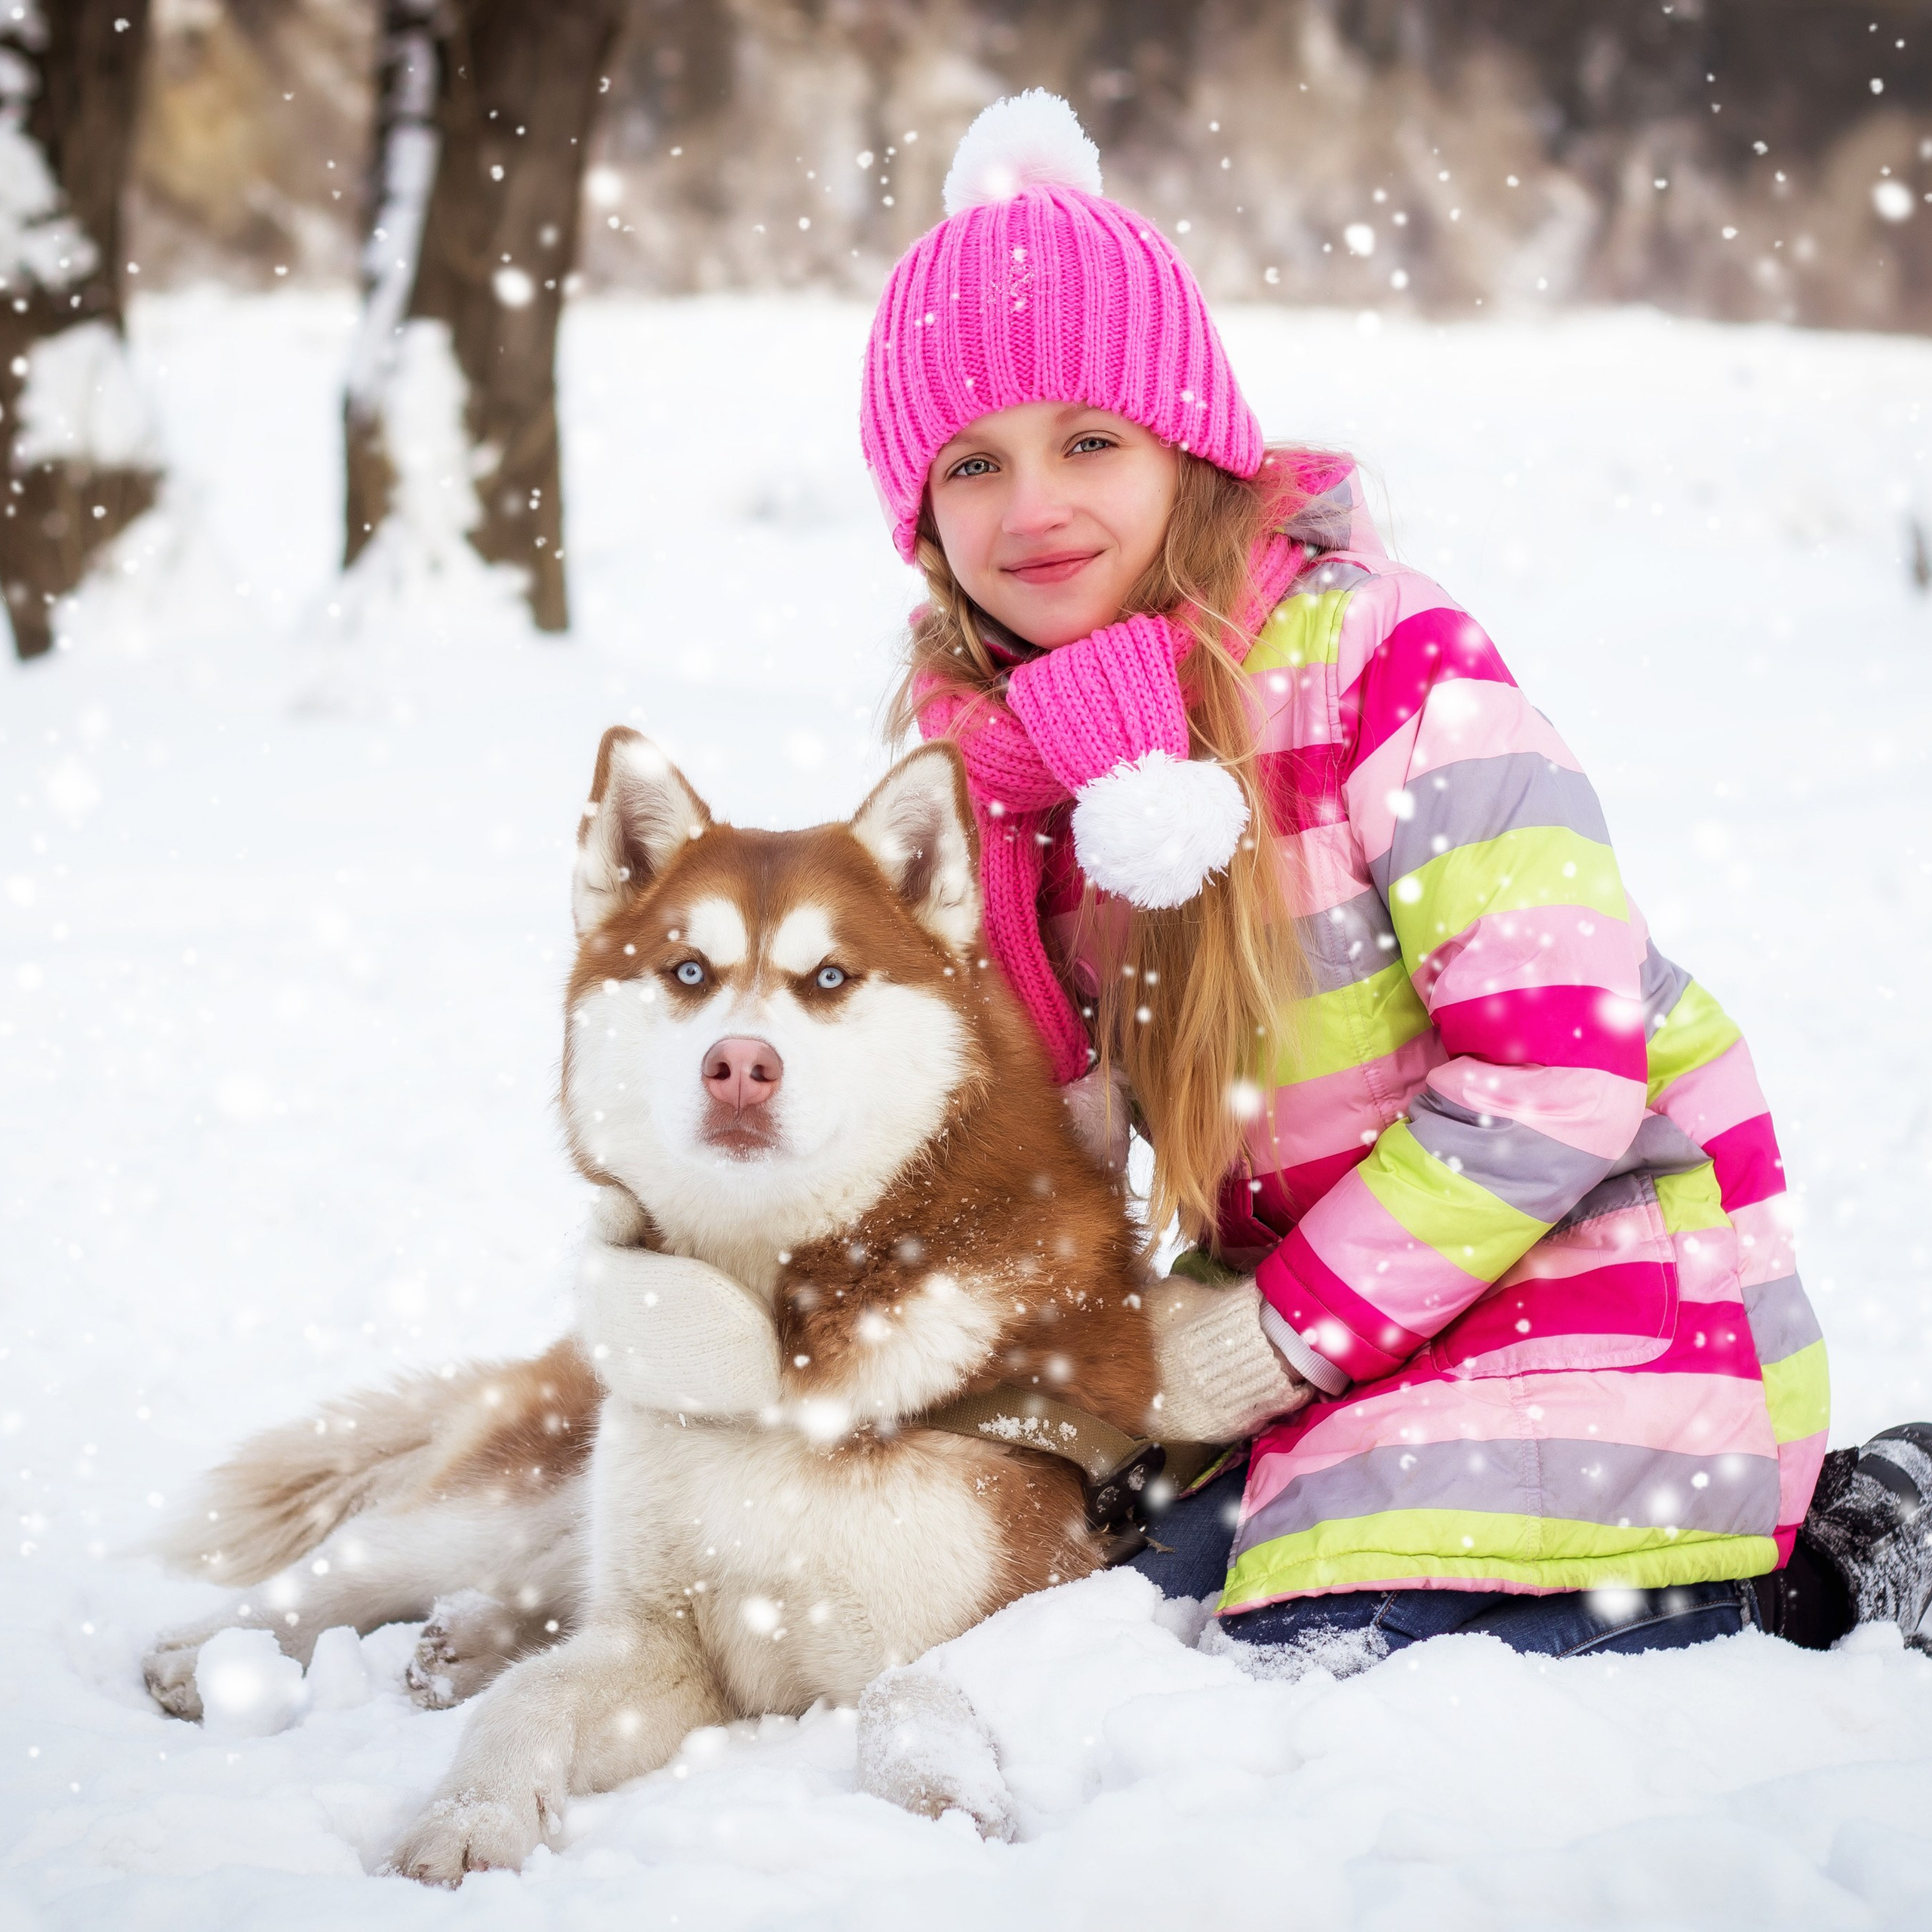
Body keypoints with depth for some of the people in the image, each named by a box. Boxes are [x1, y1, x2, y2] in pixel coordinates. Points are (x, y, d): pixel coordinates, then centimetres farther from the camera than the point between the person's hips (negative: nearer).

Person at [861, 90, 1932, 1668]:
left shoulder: (1375, 655, -18)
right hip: (1341, 1299, 8)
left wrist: (1283, 1333, -17)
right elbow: (1081, 1106, 15)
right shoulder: (1001, 760, 4)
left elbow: (1560, 1063, -22)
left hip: (1592, 1273, -8)